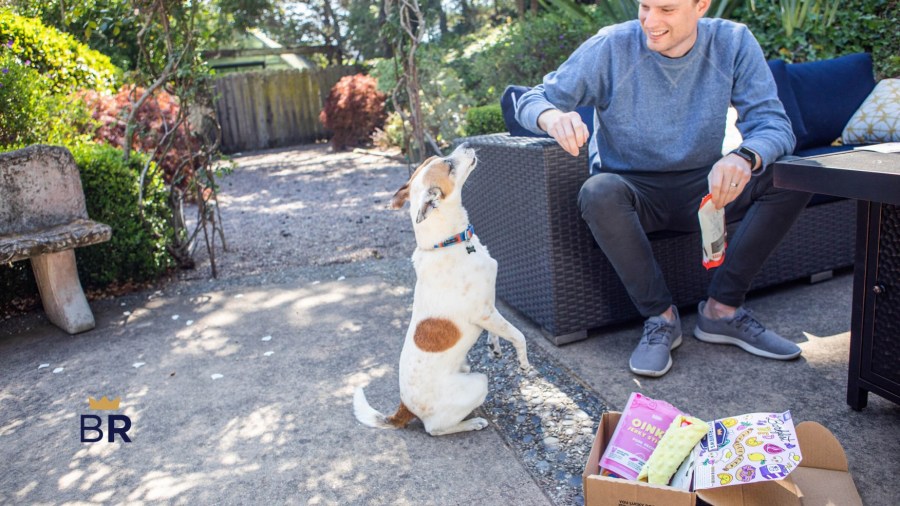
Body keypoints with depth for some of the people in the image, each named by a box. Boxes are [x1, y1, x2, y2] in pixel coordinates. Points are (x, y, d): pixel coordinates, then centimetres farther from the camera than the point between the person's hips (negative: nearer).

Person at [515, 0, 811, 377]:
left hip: (703, 188, 3)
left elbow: (773, 123, -11)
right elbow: (531, 100, -13)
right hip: (634, 190, -2)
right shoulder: (611, 47, -12)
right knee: (598, 193, -35)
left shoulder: (733, 44, -5)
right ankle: (660, 316, -17)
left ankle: (722, 308, -10)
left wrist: (746, 157, -36)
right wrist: (552, 116, -40)